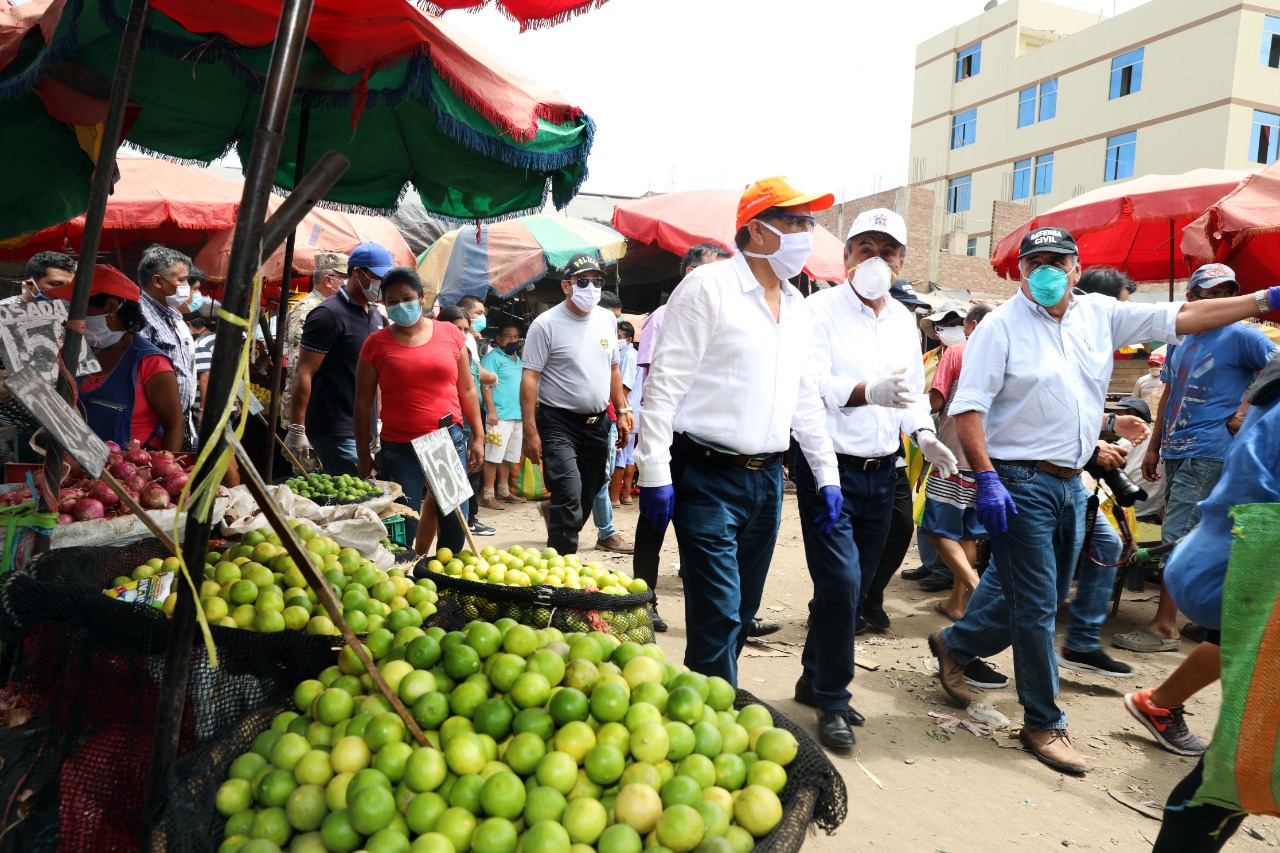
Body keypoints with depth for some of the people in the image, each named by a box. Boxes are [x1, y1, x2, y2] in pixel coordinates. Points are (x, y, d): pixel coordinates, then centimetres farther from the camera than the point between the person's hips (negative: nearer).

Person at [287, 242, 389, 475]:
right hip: (334, 431, -8)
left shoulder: (375, 316, 15)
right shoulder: (329, 314, -10)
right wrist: (297, 429, -17)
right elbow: (304, 373, -14)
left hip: (363, 430, 8)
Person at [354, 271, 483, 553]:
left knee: (454, 524, 9)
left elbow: (467, 390, 11)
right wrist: (364, 456, 5)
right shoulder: (375, 344, 2)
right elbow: (363, 405, 5)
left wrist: (478, 437, 8)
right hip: (400, 450, -1)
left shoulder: (450, 334, 6)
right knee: (402, 532, 4)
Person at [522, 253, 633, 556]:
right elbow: (530, 378, -12)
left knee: (588, 496, 14)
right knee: (570, 497, -16)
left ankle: (553, 511, 44)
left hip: (597, 422, 6)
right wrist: (530, 432, -16)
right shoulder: (546, 324, -10)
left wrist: (622, 411, 13)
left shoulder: (608, 319, 8)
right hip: (559, 422, -6)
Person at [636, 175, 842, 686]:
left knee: (742, 611, 13)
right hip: (708, 477, -7)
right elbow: (665, 384, -12)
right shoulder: (708, 287, -8)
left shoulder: (798, 308, 14)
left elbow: (805, 398, 20)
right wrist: (654, 472, -16)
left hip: (766, 479, 7)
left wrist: (827, 475, 15)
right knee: (718, 614, -7)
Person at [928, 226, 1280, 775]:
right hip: (1019, 483, -7)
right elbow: (968, 407, -15)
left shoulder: (1100, 315, 8)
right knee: (1036, 607, -1)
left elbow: (1182, 318, 10)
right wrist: (987, 478, -22)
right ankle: (1043, 723, 16)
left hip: (1071, 483, 7)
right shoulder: (1002, 326, -10)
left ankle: (954, 644, 38)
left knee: (1044, 600, 17)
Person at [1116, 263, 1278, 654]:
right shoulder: (1180, 341, 16)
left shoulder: (1242, 336, -4)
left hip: (1207, 452, -8)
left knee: (1176, 538, -10)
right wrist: (1154, 448, 17)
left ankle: (1164, 627, -4)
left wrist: (1247, 411, -12)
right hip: (1177, 450, 8)